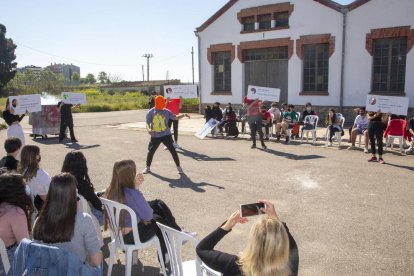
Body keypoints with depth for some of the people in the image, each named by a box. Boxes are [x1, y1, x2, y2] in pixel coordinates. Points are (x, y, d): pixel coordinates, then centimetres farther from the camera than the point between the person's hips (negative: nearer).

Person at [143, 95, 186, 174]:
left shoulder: (166, 111, -1)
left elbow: (175, 117, 5)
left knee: (173, 150, -2)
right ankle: (147, 167, 29)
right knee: (151, 151, 6)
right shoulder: (150, 112, -5)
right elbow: (147, 123, -9)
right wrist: (148, 129, -29)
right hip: (155, 136, 0)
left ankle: (178, 167, 11)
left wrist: (183, 115, -9)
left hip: (166, 135, 1)